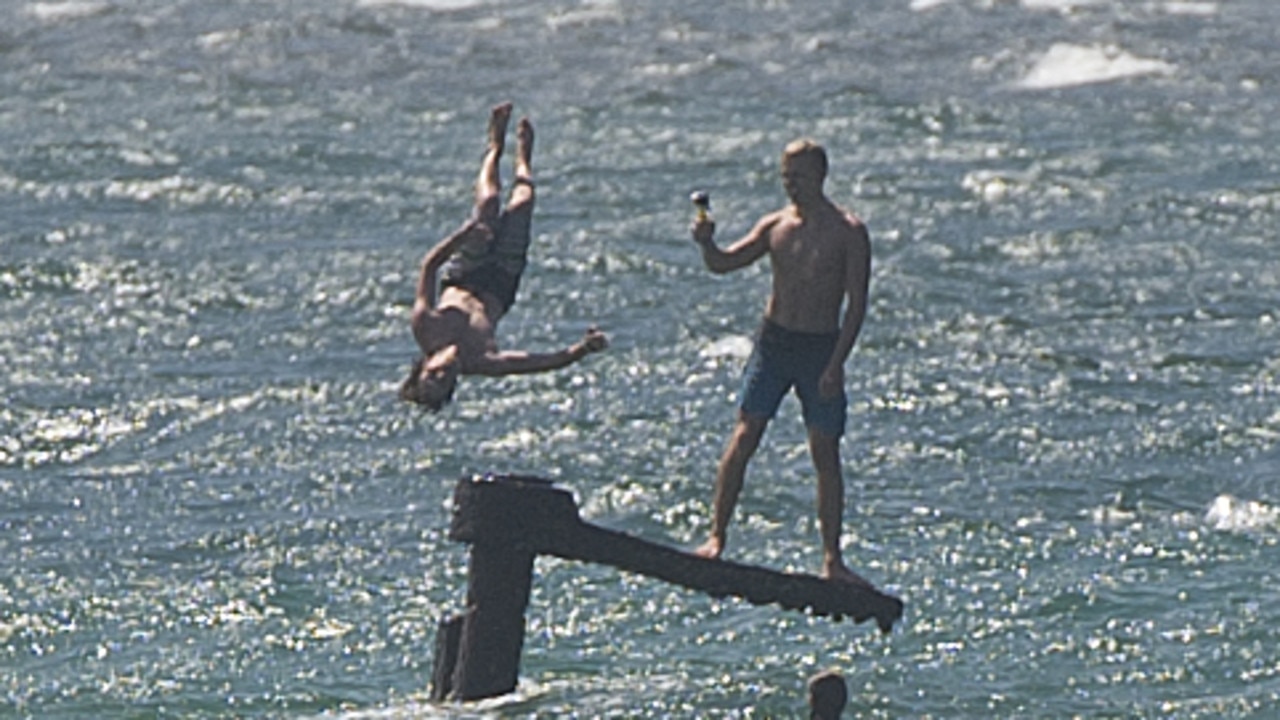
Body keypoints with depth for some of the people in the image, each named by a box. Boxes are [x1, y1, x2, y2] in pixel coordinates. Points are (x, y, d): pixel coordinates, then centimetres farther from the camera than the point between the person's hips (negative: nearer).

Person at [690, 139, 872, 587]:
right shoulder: (776, 226, 5)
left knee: (826, 454, 1)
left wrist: (837, 362, -16)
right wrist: (707, 243, -17)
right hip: (774, 341, 2)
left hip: (821, 348, -2)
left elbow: (857, 303, -9)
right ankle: (716, 538, -4)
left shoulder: (847, 232, -6)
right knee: (744, 438, -7)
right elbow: (723, 264, 7)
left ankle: (832, 560, 6)